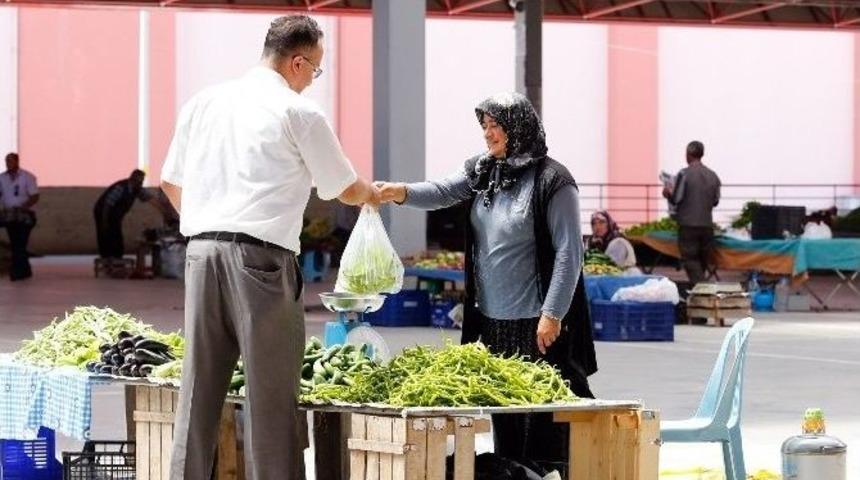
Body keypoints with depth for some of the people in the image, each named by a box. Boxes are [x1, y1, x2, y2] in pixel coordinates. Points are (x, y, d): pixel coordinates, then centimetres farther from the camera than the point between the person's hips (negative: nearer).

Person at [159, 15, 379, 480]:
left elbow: (170, 183, 19)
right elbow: (344, 189, 8)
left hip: (201, 249, 5)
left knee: (200, 388, 8)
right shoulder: (299, 112, -2)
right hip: (261, 256, -5)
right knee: (271, 392, -1)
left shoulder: (204, 102, 13)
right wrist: (371, 194, 29)